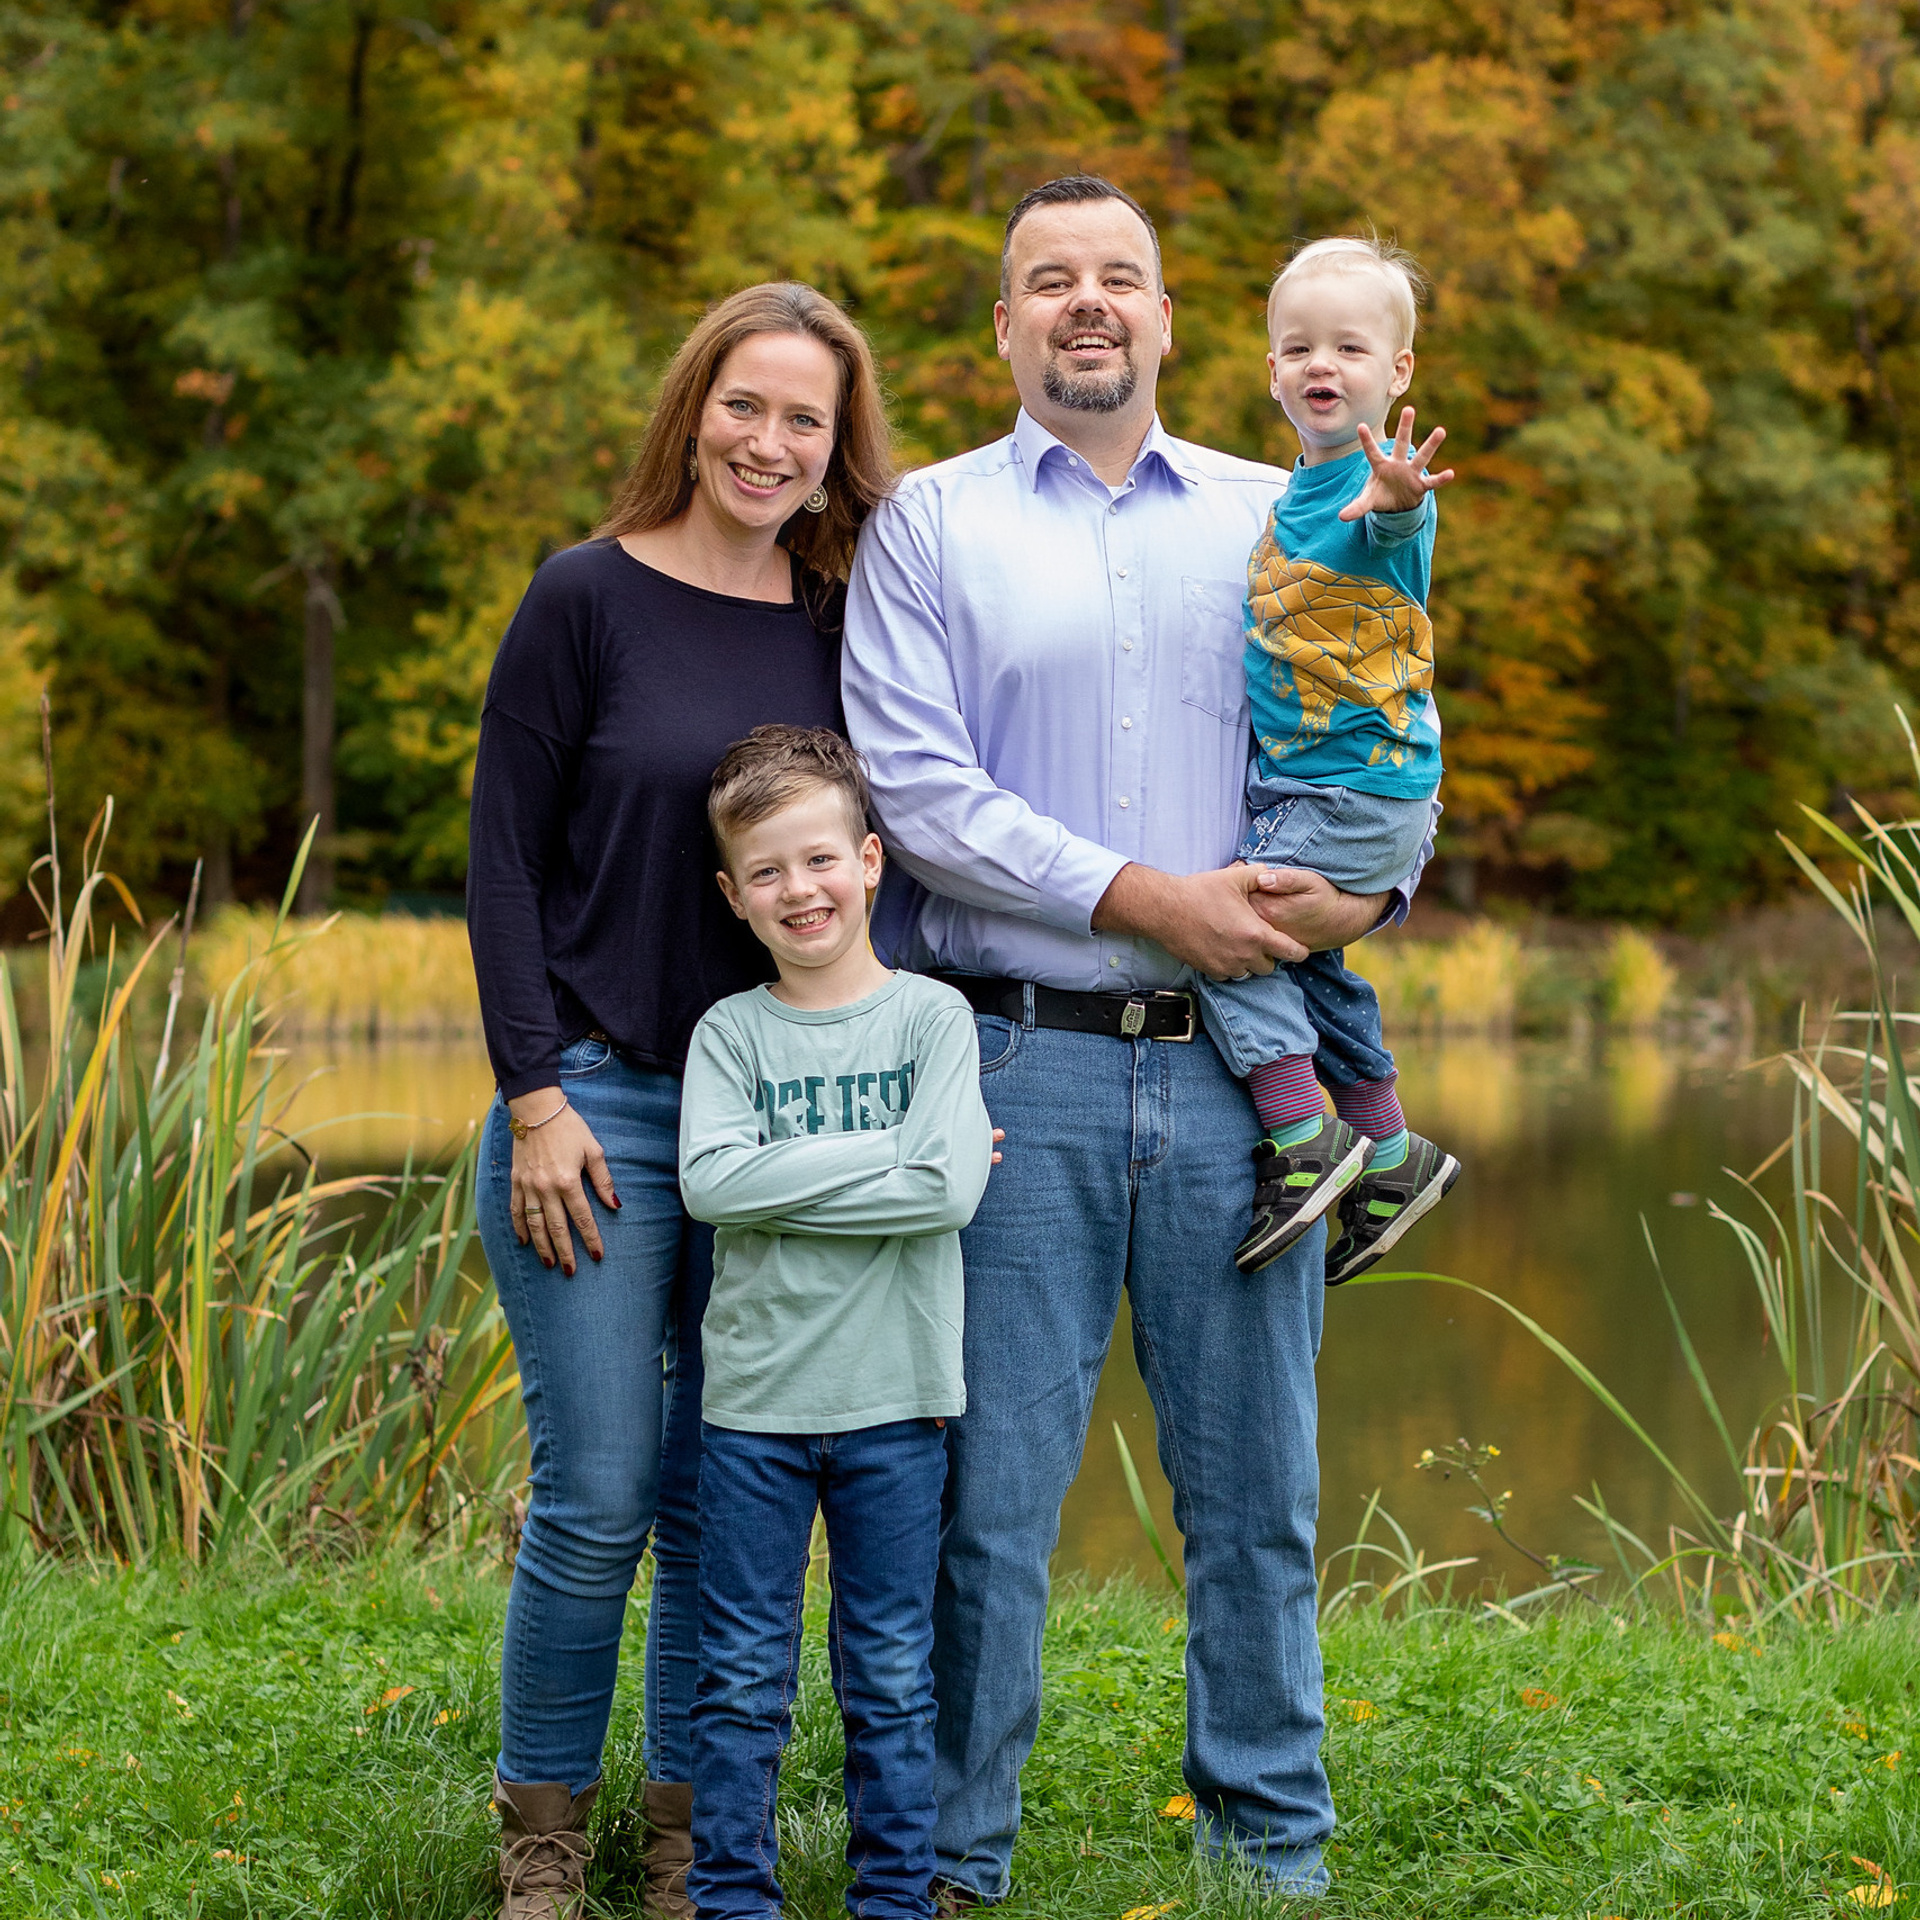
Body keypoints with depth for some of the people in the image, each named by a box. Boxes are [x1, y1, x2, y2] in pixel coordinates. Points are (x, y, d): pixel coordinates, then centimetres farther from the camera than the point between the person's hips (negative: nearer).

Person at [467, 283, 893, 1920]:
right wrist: (536, 1096, -11)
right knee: (597, 1501, -3)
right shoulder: (592, 599, -3)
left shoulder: (839, 629, 8)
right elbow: (504, 861, -4)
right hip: (599, 1106, -4)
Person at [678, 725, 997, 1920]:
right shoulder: (731, 1032, 4)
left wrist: (788, 1179, -11)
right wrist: (883, 1160, -14)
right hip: (754, 1401, 1)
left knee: (892, 1675, 7)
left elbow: (951, 1190, -13)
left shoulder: (932, 1015, 0)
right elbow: (712, 1182, -13)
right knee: (744, 1676, 6)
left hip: (893, 1401, -1)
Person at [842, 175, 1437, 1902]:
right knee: (992, 1485, 0)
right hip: (1021, 1064, -2)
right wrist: (1137, 897, -13)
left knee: (1255, 1485, 8)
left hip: (1241, 1066, 2)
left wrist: (1369, 885, -9)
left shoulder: (1275, 517, 15)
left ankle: (1273, 1841, 20)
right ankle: (953, 1858, 11)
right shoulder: (928, 525, 7)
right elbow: (914, 786, -4)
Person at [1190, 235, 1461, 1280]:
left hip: (1362, 792, -9)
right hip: (1292, 787, 9)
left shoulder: (1387, 488, -16)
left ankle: (1303, 1141, -7)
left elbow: (1393, 530, -43)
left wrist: (1395, 503, -62)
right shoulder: (1286, 497, 10)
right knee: (1306, 963, 17)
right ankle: (1390, 1156, 32)